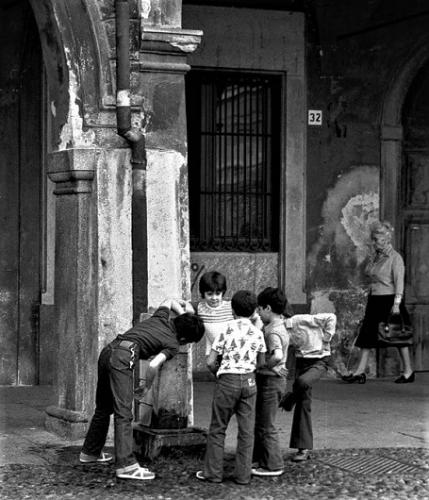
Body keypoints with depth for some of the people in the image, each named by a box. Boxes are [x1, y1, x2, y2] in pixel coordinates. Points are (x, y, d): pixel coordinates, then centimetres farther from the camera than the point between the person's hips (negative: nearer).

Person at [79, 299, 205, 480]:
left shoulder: (161, 318, 19)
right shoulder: (173, 345, 0)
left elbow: (169, 301, 41)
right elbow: (154, 365, -12)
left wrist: (184, 314, 44)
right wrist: (147, 387, 3)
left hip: (108, 350, 9)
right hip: (124, 357, -9)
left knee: (104, 408, 21)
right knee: (123, 413, -11)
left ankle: (90, 452, 33)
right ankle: (126, 465, -16)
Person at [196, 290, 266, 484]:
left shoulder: (226, 330, -3)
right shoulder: (257, 333, 4)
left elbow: (210, 362, -3)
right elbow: (261, 363, 10)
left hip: (227, 380, -2)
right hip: (249, 381, 2)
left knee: (217, 428, 8)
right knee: (246, 430, 8)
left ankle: (213, 472, 10)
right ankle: (243, 474, 9)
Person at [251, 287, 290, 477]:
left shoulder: (274, 332, -22)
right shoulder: (274, 326, 9)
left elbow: (277, 355, -39)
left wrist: (266, 365, -23)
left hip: (271, 380, -10)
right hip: (268, 381, 10)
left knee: (266, 425, 1)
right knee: (260, 422, 20)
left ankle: (273, 465, 9)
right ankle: (259, 459, 30)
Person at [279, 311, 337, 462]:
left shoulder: (303, 321, -20)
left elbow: (331, 318, -17)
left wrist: (325, 340, -15)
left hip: (319, 361, -6)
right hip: (301, 361, 6)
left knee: (302, 382, -37)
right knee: (303, 404, 3)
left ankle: (289, 401, -3)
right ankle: (304, 448, 8)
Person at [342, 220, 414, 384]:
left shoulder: (395, 258, -10)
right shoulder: (375, 257, 12)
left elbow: (399, 282, -15)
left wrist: (396, 304, -21)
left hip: (389, 300, -8)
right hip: (374, 301, 8)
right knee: (367, 335, 1)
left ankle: (408, 371, 14)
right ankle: (360, 372, 0)